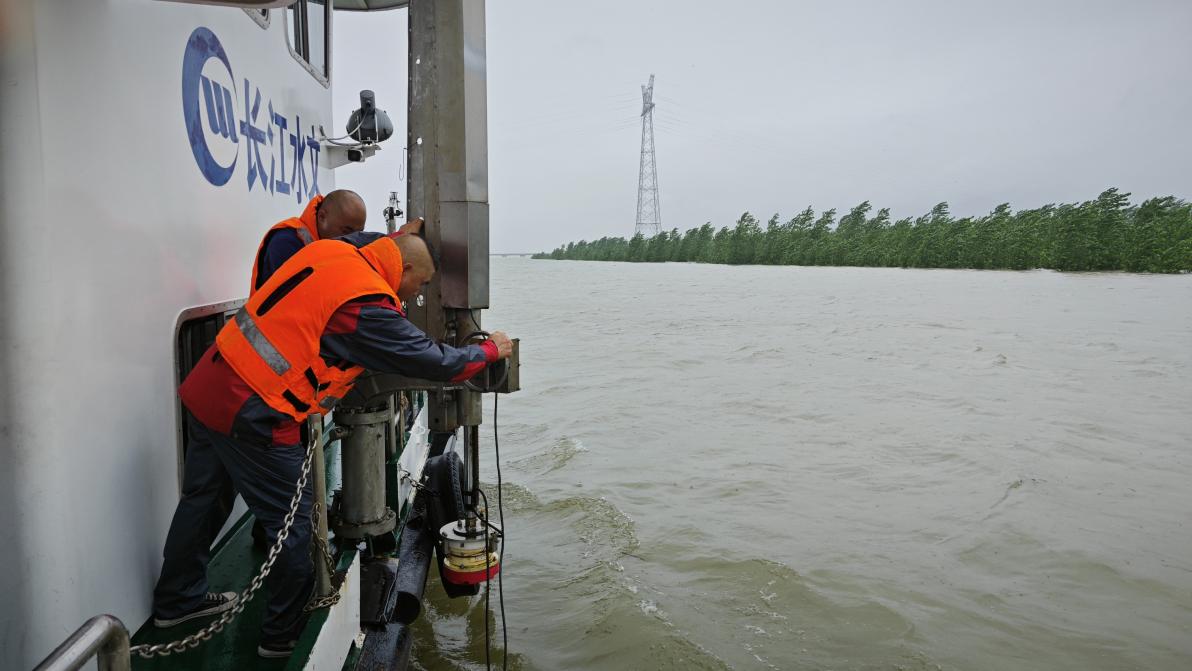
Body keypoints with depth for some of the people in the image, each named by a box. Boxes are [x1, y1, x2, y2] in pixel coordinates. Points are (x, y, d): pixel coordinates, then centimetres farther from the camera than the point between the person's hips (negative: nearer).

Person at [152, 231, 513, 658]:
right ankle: (285, 633, 23)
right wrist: (490, 351, 3)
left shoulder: (330, 249, 3)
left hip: (206, 385, 9)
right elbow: (434, 363, -11)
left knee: (204, 498, 25)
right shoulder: (368, 308, -19)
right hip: (250, 415, -9)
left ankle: (178, 600, 46)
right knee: (292, 521, 6)